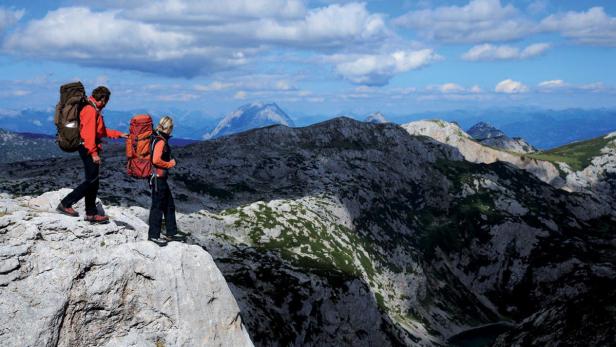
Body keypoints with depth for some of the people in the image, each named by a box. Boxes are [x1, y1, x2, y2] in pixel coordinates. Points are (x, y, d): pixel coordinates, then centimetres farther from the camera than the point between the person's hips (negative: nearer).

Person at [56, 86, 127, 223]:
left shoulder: (94, 110, 18)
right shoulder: (91, 110, -15)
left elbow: (101, 131, 26)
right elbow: (88, 133, -22)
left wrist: (119, 134, 26)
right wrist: (94, 153, -23)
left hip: (89, 150, 11)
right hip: (89, 149, -11)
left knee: (93, 182, 12)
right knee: (91, 181, -11)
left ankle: (91, 213, 17)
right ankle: (65, 204, -8)